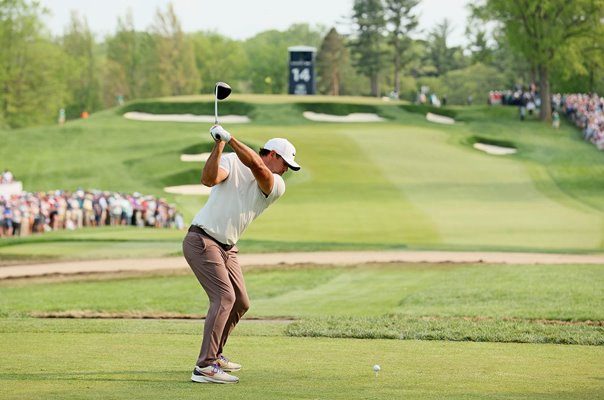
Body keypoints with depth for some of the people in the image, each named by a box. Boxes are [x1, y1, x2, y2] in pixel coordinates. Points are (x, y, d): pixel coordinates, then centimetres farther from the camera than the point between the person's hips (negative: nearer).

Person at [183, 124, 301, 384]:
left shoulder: (276, 187, 3)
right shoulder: (231, 162, -5)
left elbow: (256, 166, -18)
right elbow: (208, 178, -24)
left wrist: (230, 139, -28)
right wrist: (218, 145, -34)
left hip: (227, 249, 8)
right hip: (202, 241, -8)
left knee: (240, 304, 15)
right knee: (224, 297, -21)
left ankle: (214, 354, 34)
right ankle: (205, 368, -26)